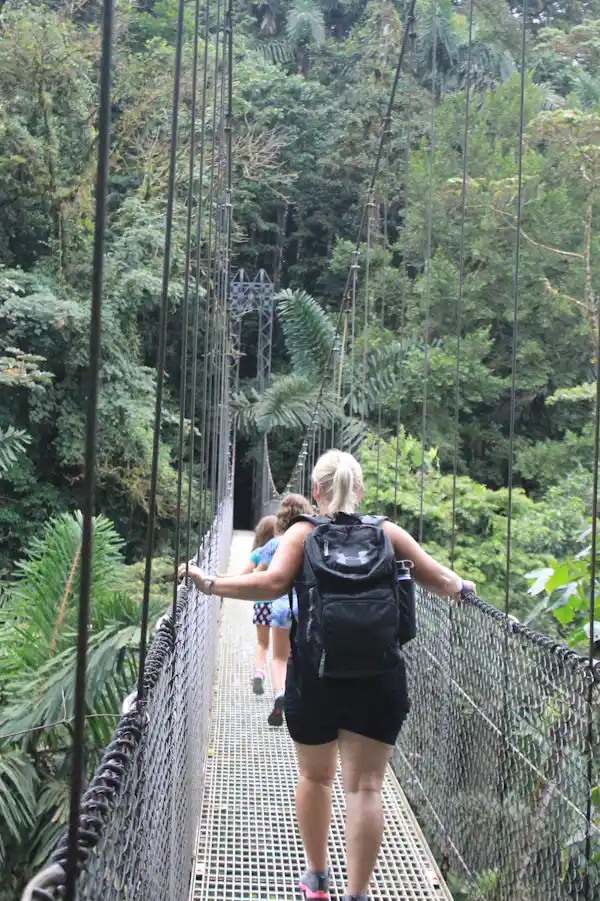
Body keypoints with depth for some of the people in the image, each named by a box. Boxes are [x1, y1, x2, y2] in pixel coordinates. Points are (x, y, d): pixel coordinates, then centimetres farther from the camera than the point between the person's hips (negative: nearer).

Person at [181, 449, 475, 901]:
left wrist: (209, 583, -9)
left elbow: (272, 582, -16)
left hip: (314, 677, 0)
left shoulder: (303, 534, -1)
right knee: (364, 786, 4)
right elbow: (440, 580, 5)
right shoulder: (389, 533, 4)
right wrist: (463, 586, 26)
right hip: (379, 678, 0)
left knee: (315, 777, 19)